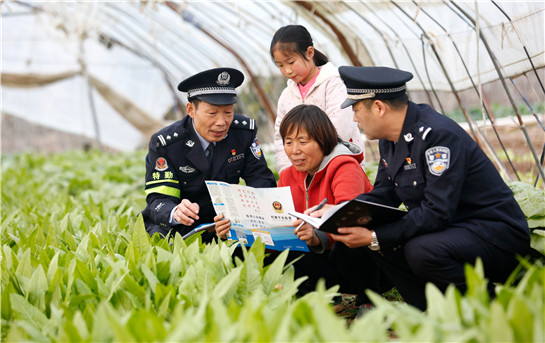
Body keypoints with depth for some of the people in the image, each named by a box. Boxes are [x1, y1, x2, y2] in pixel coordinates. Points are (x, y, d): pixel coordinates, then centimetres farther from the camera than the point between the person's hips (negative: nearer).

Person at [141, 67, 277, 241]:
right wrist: (176, 213, -44)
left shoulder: (245, 131, -6)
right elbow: (159, 199, -18)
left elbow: (261, 178, -2)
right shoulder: (164, 143, -16)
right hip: (174, 227, -3)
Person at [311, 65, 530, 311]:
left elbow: (437, 213, -28)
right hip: (450, 231, 9)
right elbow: (383, 195, 14)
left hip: (499, 236, -9)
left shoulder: (438, 134, -23)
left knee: (422, 250, -32)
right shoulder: (390, 138, 5)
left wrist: (374, 238, -28)